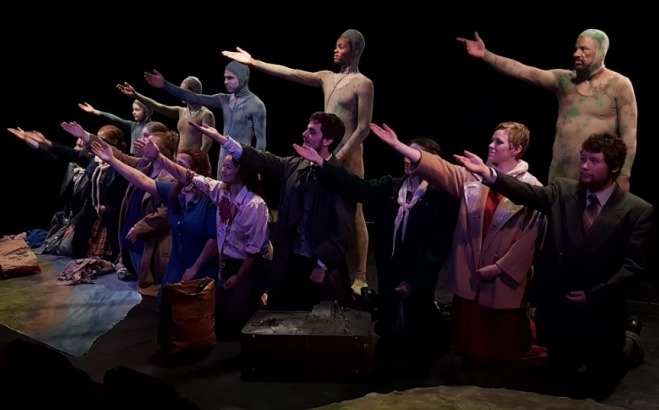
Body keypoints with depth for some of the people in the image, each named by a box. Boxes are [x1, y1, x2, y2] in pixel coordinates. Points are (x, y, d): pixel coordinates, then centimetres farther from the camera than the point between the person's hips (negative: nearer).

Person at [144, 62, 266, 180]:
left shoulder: (256, 104, -9)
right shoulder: (224, 100, 10)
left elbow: (261, 139, -9)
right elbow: (194, 98, 5)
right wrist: (165, 85, -2)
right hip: (224, 157, 7)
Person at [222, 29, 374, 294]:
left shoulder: (363, 83, -6)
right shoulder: (327, 78, 13)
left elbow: (363, 128, -11)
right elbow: (290, 74, 10)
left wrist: (341, 156, -16)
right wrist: (253, 63, 7)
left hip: (348, 155, -7)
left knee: (353, 214, -4)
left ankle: (360, 277, 1)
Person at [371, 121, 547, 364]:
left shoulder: (532, 188, -6)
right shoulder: (473, 176, 4)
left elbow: (532, 236, -10)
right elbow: (439, 168, -5)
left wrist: (500, 266, -14)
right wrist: (397, 145, -13)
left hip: (505, 278, -3)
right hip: (469, 273, 4)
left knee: (504, 346, 9)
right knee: (469, 338, 14)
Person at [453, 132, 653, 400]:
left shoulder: (638, 211, -9)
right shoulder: (562, 191, -2)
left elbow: (634, 265, -11)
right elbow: (529, 193, -19)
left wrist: (594, 296, -16)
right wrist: (489, 174, -35)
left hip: (600, 313, -2)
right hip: (556, 307, 2)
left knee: (596, 388, 16)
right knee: (563, 373, 20)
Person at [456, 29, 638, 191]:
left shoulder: (619, 85, -3)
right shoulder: (564, 80, 7)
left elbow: (629, 134, -6)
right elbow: (524, 72, -2)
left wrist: (623, 176, -11)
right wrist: (485, 55, -11)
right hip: (560, 171, 4)